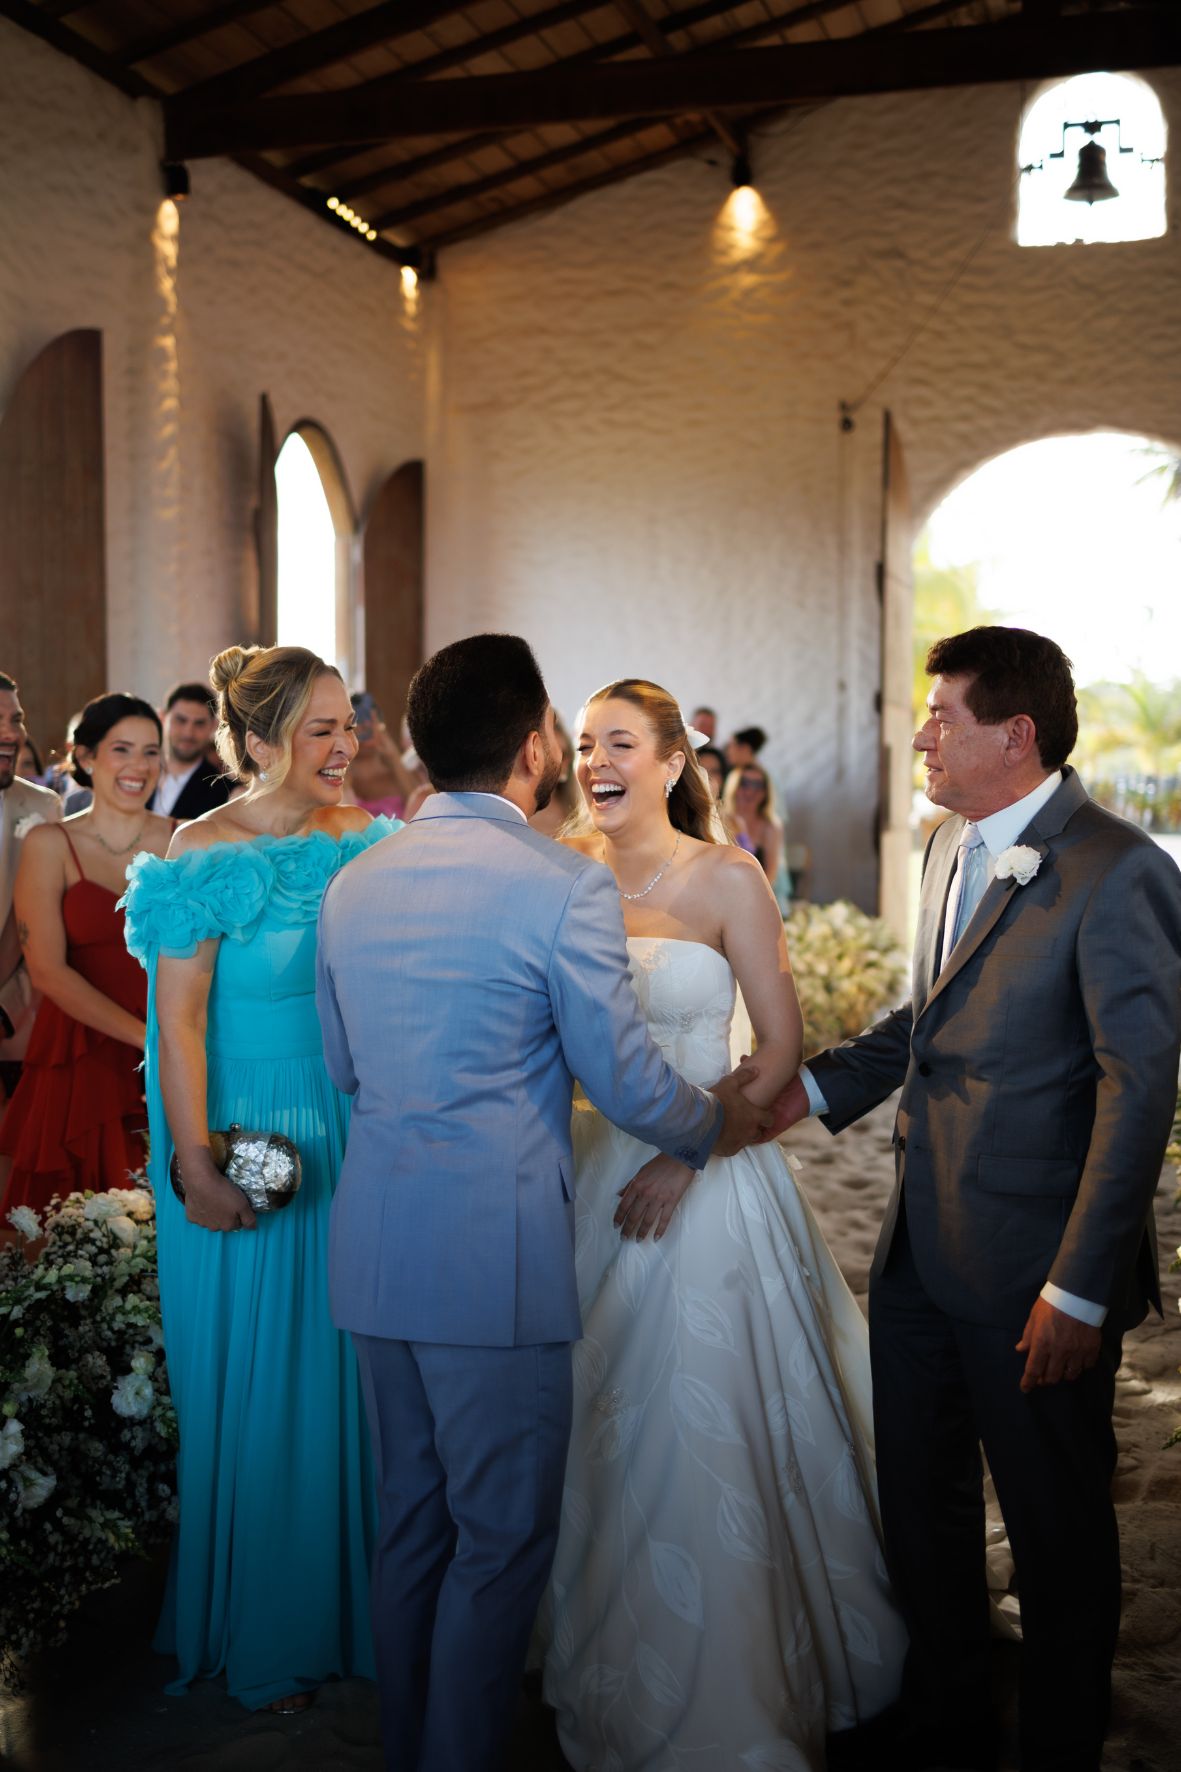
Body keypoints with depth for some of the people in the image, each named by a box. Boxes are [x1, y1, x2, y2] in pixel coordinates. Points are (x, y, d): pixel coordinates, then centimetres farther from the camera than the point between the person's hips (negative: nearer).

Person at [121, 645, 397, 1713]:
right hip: (250, 1138, -4)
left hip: (359, 1134, 5)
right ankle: (263, 1638, 24)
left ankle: (355, 1605, 31)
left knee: (349, 1376, 14)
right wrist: (196, 1168, -16)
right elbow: (179, 1023, -12)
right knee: (255, 1391, 7)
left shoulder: (364, 840, 3)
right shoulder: (204, 853, -11)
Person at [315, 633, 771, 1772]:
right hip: (493, 1259, -7)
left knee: (410, 1521, 20)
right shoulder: (561, 885, -14)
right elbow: (626, 1081, -9)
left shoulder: (353, 884, 7)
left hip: (375, 1249, 7)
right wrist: (717, 1124, 11)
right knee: (500, 1541, 7)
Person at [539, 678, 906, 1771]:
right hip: (594, 1169, 4)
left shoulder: (728, 878, -9)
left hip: (706, 1178, -4)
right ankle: (615, 1680, 35)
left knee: (706, 1433, 1)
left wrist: (684, 1159, -16)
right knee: (604, 1429, 13)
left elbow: (783, 1044, -9)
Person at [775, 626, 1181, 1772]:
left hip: (1030, 1272, -8)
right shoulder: (952, 847, 8)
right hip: (919, 1249, 8)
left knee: (1057, 1526, 12)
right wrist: (816, 1087, 10)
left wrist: (1079, 1289, -21)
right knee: (919, 1503, 20)